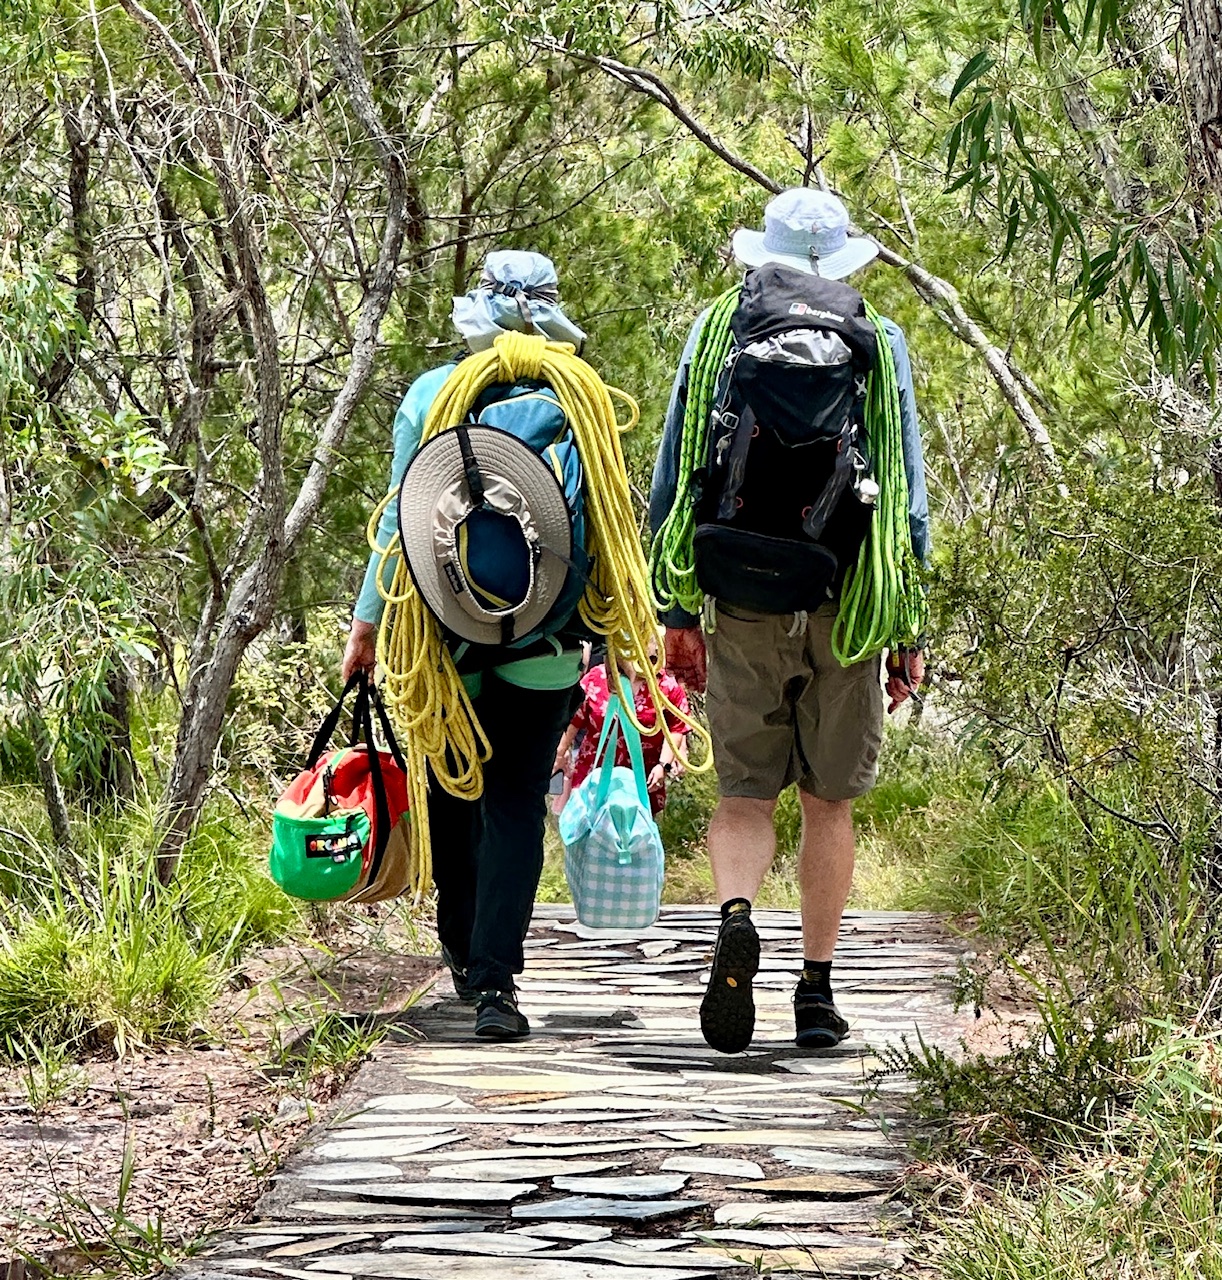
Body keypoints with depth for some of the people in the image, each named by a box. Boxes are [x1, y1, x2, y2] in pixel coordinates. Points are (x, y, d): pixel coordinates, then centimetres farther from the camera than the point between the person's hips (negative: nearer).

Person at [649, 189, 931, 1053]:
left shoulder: (715, 333, 5)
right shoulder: (881, 344, 3)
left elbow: (673, 487, 4)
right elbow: (907, 496, 1)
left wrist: (676, 612, 8)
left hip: (743, 603, 0)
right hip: (844, 604, 0)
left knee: (746, 793, 7)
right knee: (829, 801, 11)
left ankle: (735, 917, -21)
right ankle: (816, 989, 10)